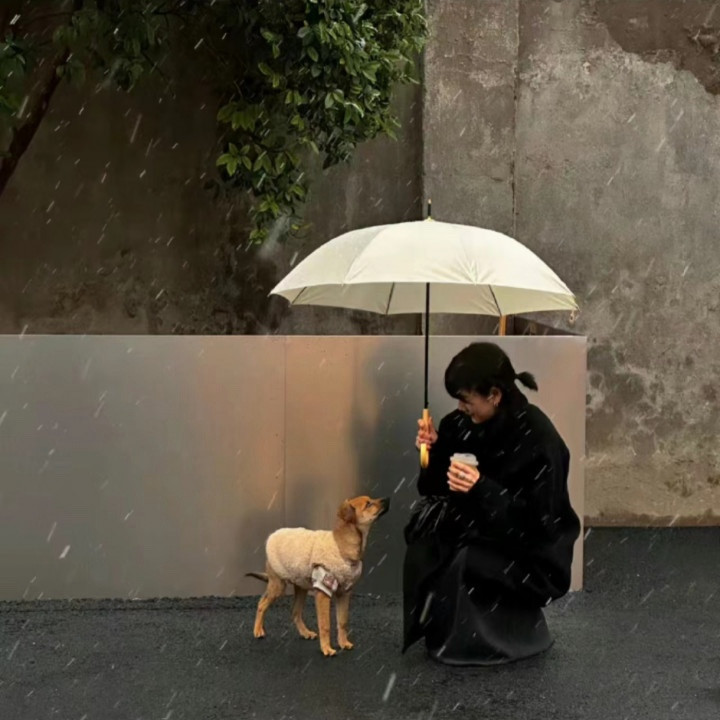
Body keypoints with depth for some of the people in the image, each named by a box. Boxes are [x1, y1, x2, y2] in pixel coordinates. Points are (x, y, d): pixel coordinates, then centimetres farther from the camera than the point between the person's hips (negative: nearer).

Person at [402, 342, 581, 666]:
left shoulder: (538, 440, -25)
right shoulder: (469, 423, -6)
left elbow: (536, 524, -25)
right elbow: (438, 488, 4)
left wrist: (481, 488, -35)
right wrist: (435, 450, -15)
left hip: (530, 556, -7)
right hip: (485, 530, 7)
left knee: (461, 561, -28)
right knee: (427, 521, -13)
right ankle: (438, 629, 3)